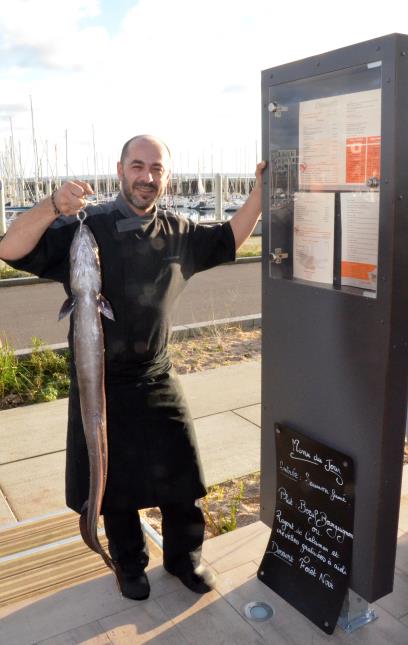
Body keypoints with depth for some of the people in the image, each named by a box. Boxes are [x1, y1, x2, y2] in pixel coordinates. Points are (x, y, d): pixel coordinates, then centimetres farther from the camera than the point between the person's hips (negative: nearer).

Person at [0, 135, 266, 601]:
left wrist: (261, 189, 3)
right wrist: (53, 206, -38)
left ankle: (183, 557, 38)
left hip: (157, 379, 3)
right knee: (115, 484, 14)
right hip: (99, 383, -3)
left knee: (181, 476, 12)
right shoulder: (85, 227, -12)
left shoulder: (178, 233, 1)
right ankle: (130, 565, 39)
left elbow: (230, 239, 16)